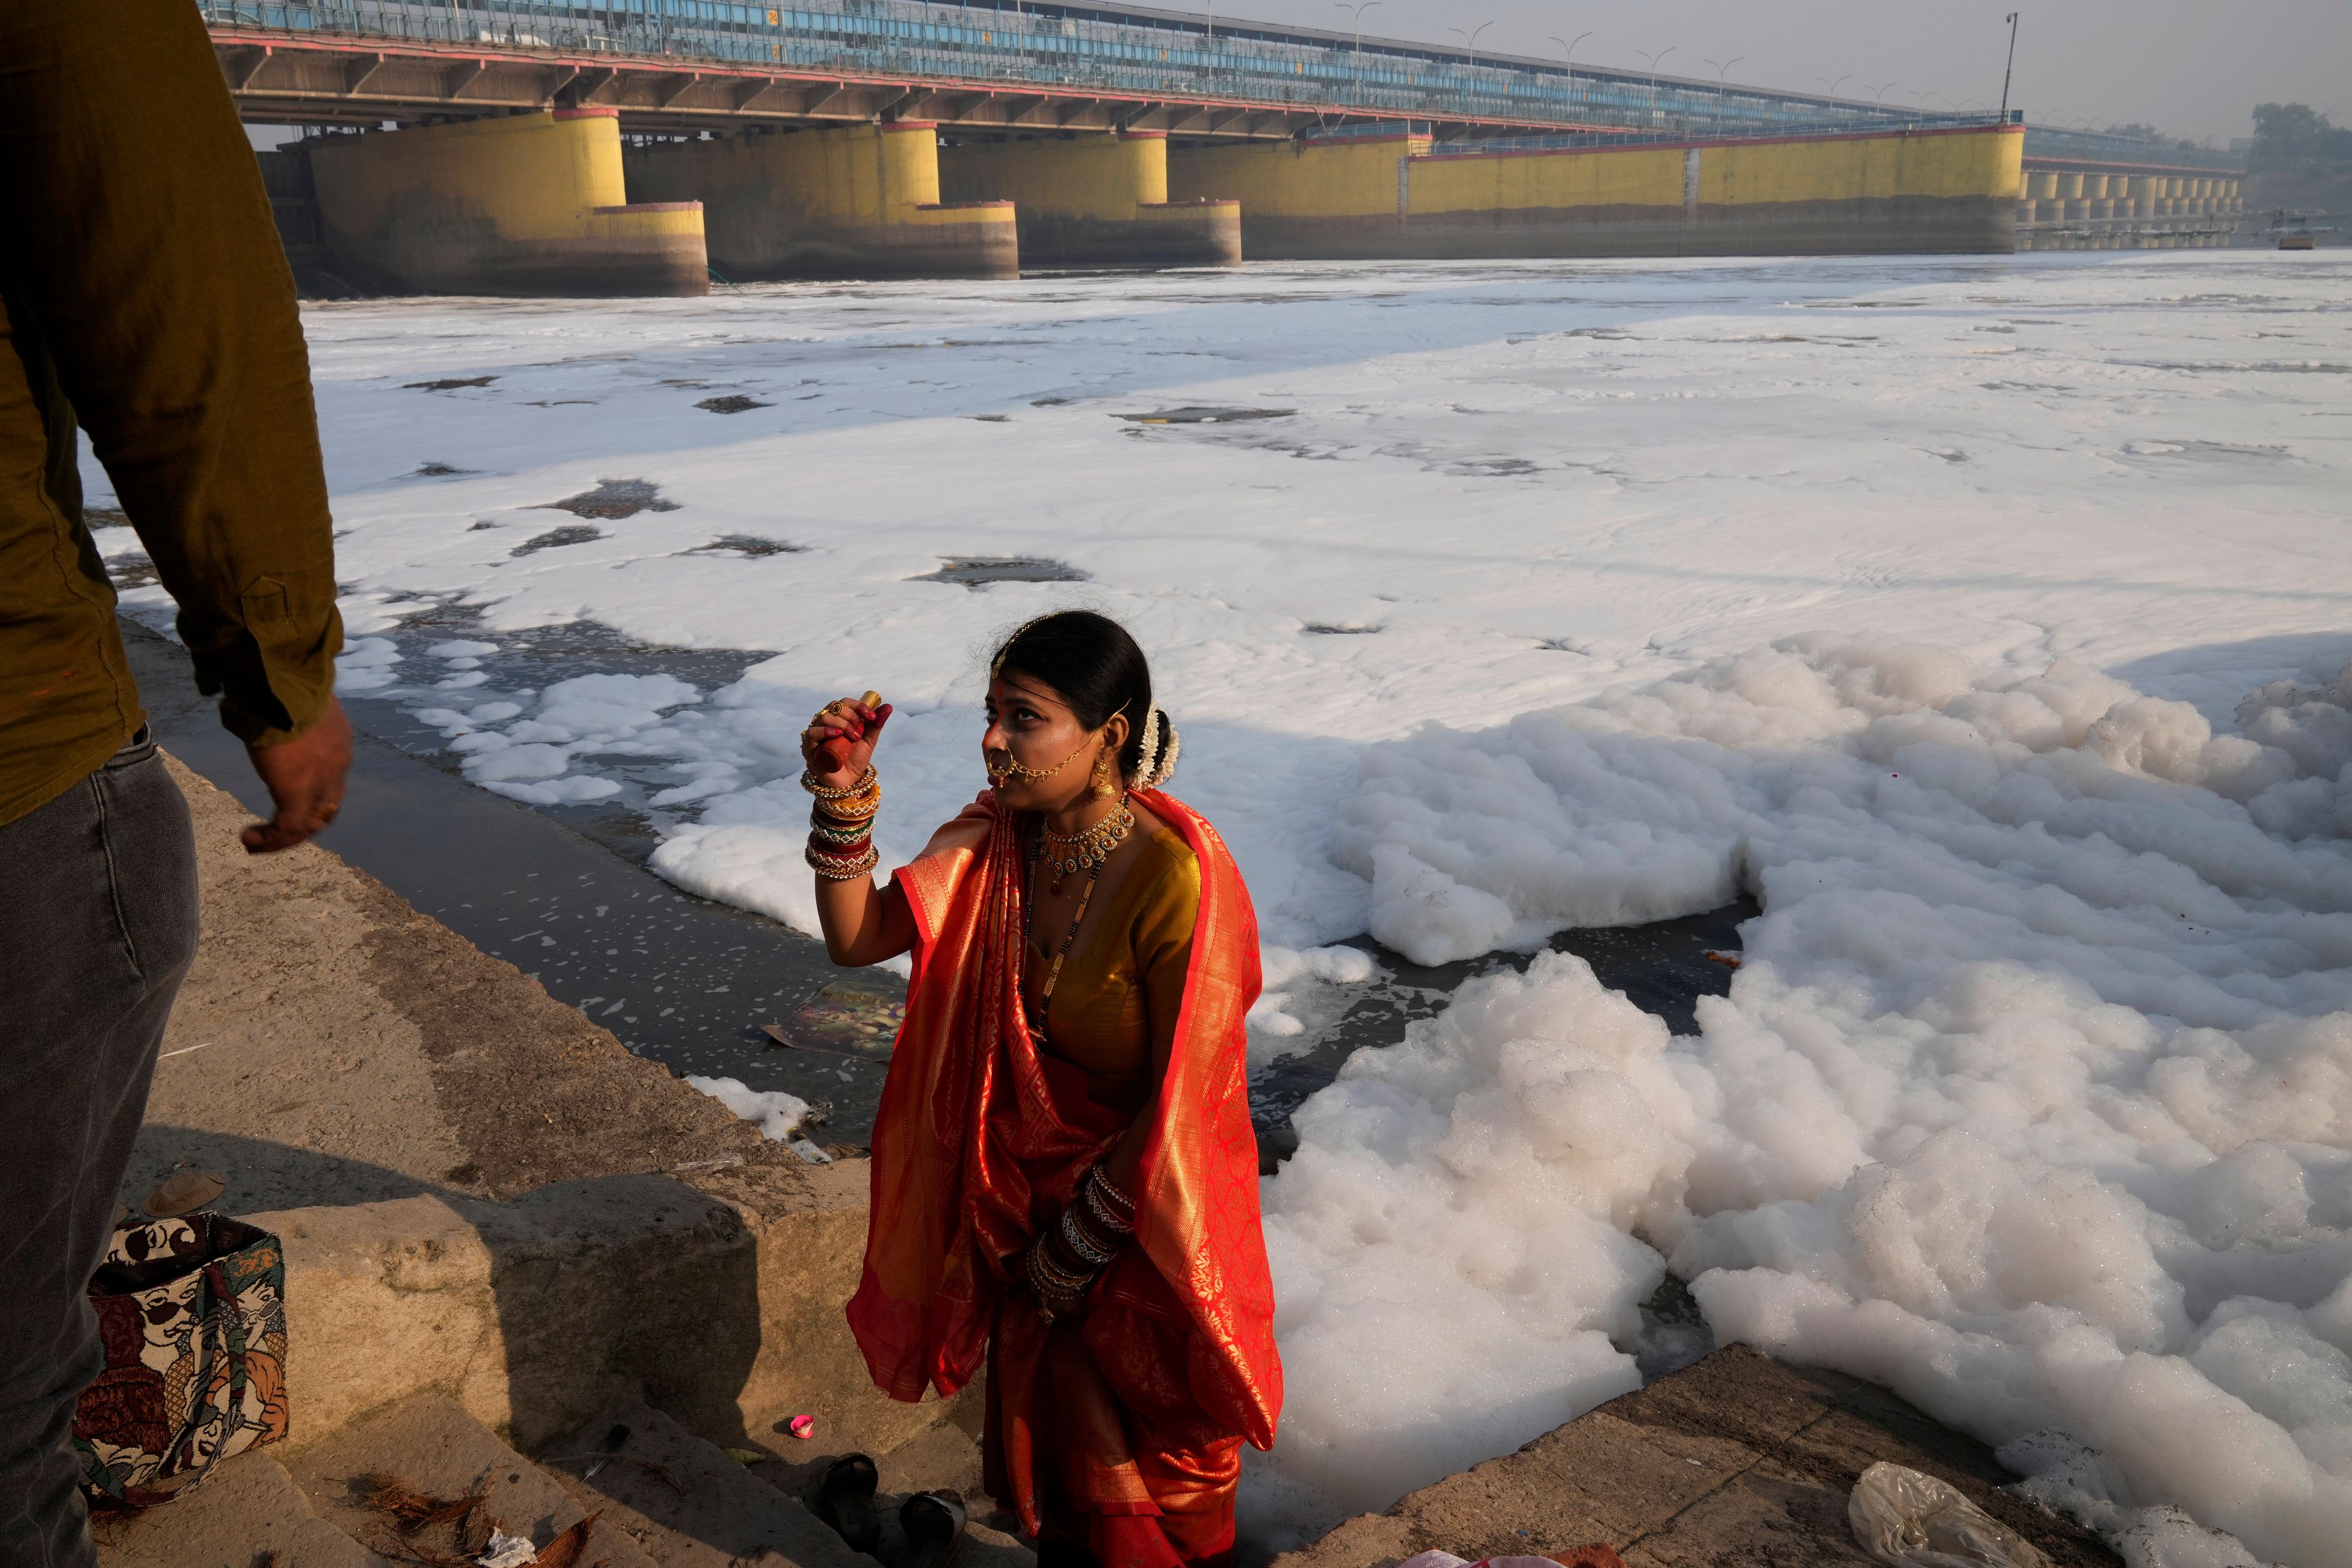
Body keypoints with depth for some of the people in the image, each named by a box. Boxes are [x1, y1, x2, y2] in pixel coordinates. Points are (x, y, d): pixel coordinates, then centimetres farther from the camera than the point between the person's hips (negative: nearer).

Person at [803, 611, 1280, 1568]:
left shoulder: (1176, 880, -29)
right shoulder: (998, 840, -9)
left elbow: (1181, 1101, -23)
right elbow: (856, 938, -10)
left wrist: (1079, 1248, -13)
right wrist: (845, 798, -25)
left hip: (1143, 1214, -6)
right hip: (1025, 1190, 6)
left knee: (1147, 1454, 17)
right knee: (1043, 1414, 26)